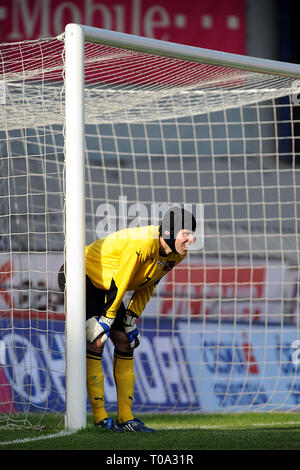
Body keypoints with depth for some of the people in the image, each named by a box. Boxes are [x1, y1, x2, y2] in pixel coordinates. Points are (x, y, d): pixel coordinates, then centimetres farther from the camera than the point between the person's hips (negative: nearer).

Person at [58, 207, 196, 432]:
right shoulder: (142, 244, -34)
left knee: (125, 343, 3)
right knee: (96, 341, -16)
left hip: (103, 286, 9)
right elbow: (118, 284, -28)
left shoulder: (176, 254, -6)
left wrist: (132, 319, 1)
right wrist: (107, 320, -21)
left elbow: (147, 285, 5)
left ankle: (126, 417, 6)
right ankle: (100, 418, -14)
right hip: (83, 277, -9)